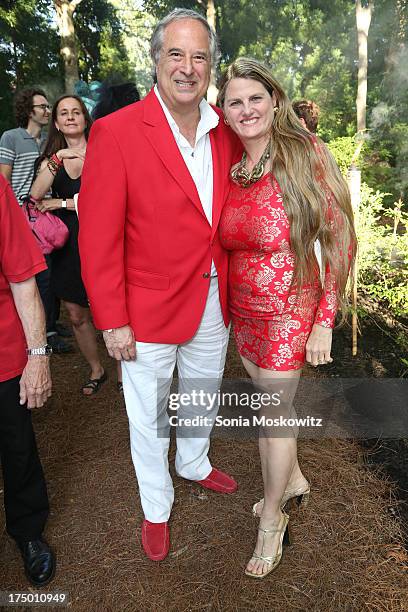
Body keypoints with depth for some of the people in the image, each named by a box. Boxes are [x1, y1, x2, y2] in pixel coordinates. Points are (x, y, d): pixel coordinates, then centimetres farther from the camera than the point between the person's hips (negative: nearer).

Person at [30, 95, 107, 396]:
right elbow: (35, 196, -7)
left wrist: (62, 203, -8)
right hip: (67, 246, 5)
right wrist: (57, 159, -19)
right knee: (77, 315, 12)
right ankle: (97, 371, 33)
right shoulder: (52, 159, 10)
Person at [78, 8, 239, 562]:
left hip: (214, 301, 5)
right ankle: (156, 509, 42)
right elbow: (98, 237, -15)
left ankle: (195, 463, 56)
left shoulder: (226, 130, 2)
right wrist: (113, 321, -15)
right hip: (150, 308, -4)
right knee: (150, 416, 15)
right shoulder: (116, 132, -14)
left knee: (203, 396, 26)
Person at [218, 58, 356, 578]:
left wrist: (324, 322, -14)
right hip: (244, 310, 5)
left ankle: (272, 519, 32)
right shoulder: (230, 169, 3)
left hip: (290, 311, -5)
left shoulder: (306, 154, -12)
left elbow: (339, 237, -13)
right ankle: (293, 480, 48)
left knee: (274, 413, 6)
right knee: (271, 404, 19)